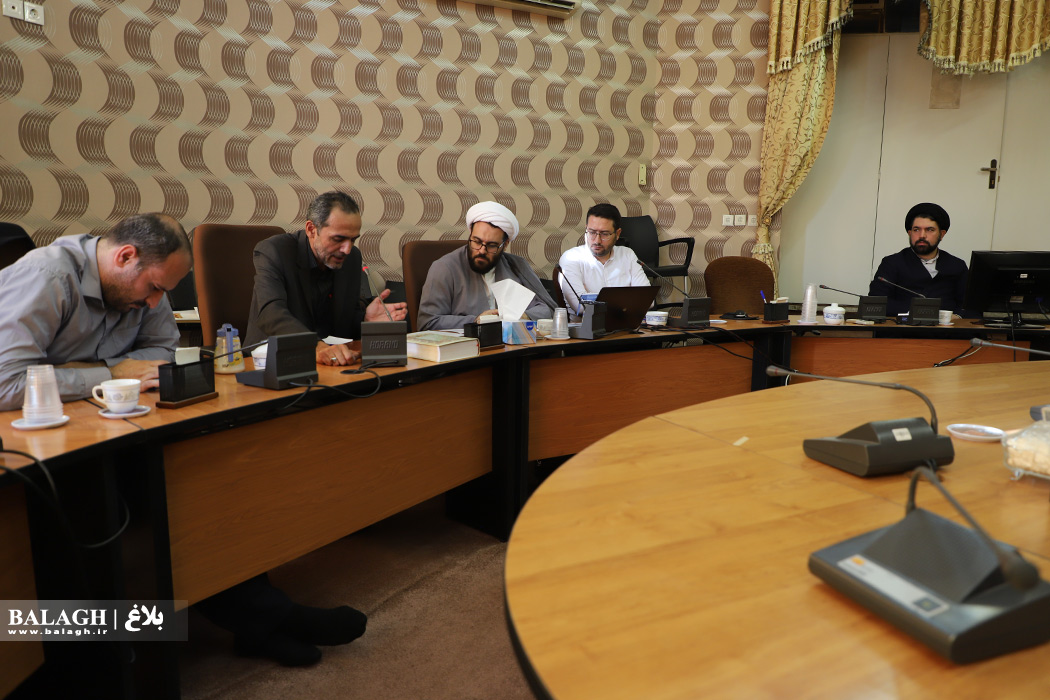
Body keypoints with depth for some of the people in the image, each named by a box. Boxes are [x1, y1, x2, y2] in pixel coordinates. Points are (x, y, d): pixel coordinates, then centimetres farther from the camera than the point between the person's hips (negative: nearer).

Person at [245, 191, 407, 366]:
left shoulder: (352, 257, 3)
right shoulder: (273, 251, -13)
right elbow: (271, 314, -28)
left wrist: (366, 319, -11)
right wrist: (315, 346, -44)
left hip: (333, 362, 3)